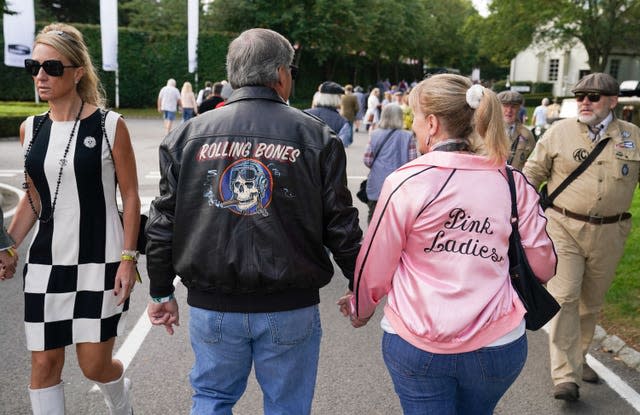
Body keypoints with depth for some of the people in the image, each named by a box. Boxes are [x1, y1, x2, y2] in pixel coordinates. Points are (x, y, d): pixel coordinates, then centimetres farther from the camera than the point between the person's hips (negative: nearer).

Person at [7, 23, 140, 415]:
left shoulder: (110, 125, -8)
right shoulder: (31, 129, 5)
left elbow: (131, 197, -5)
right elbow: (32, 199, 14)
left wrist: (128, 258, -10)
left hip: (101, 262, -4)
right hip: (46, 263, 4)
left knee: (95, 364, 5)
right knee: (44, 364, 9)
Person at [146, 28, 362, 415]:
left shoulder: (188, 135, 0)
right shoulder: (317, 136, -5)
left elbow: (163, 222, 3)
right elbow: (341, 225, -5)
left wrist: (162, 292, 15)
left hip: (211, 306, 2)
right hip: (291, 309, -1)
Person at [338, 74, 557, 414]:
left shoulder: (406, 182, -13)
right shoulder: (513, 181, -3)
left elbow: (374, 266, -6)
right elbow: (542, 267, 2)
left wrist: (360, 309, 14)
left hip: (417, 344, -3)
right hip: (498, 344, 4)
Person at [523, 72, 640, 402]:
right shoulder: (559, 132, -1)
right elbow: (531, 174, 2)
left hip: (609, 234, 3)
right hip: (564, 227, -3)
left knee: (592, 302, 15)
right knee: (564, 297, -9)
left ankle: (577, 358, 35)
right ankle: (566, 376, -4)